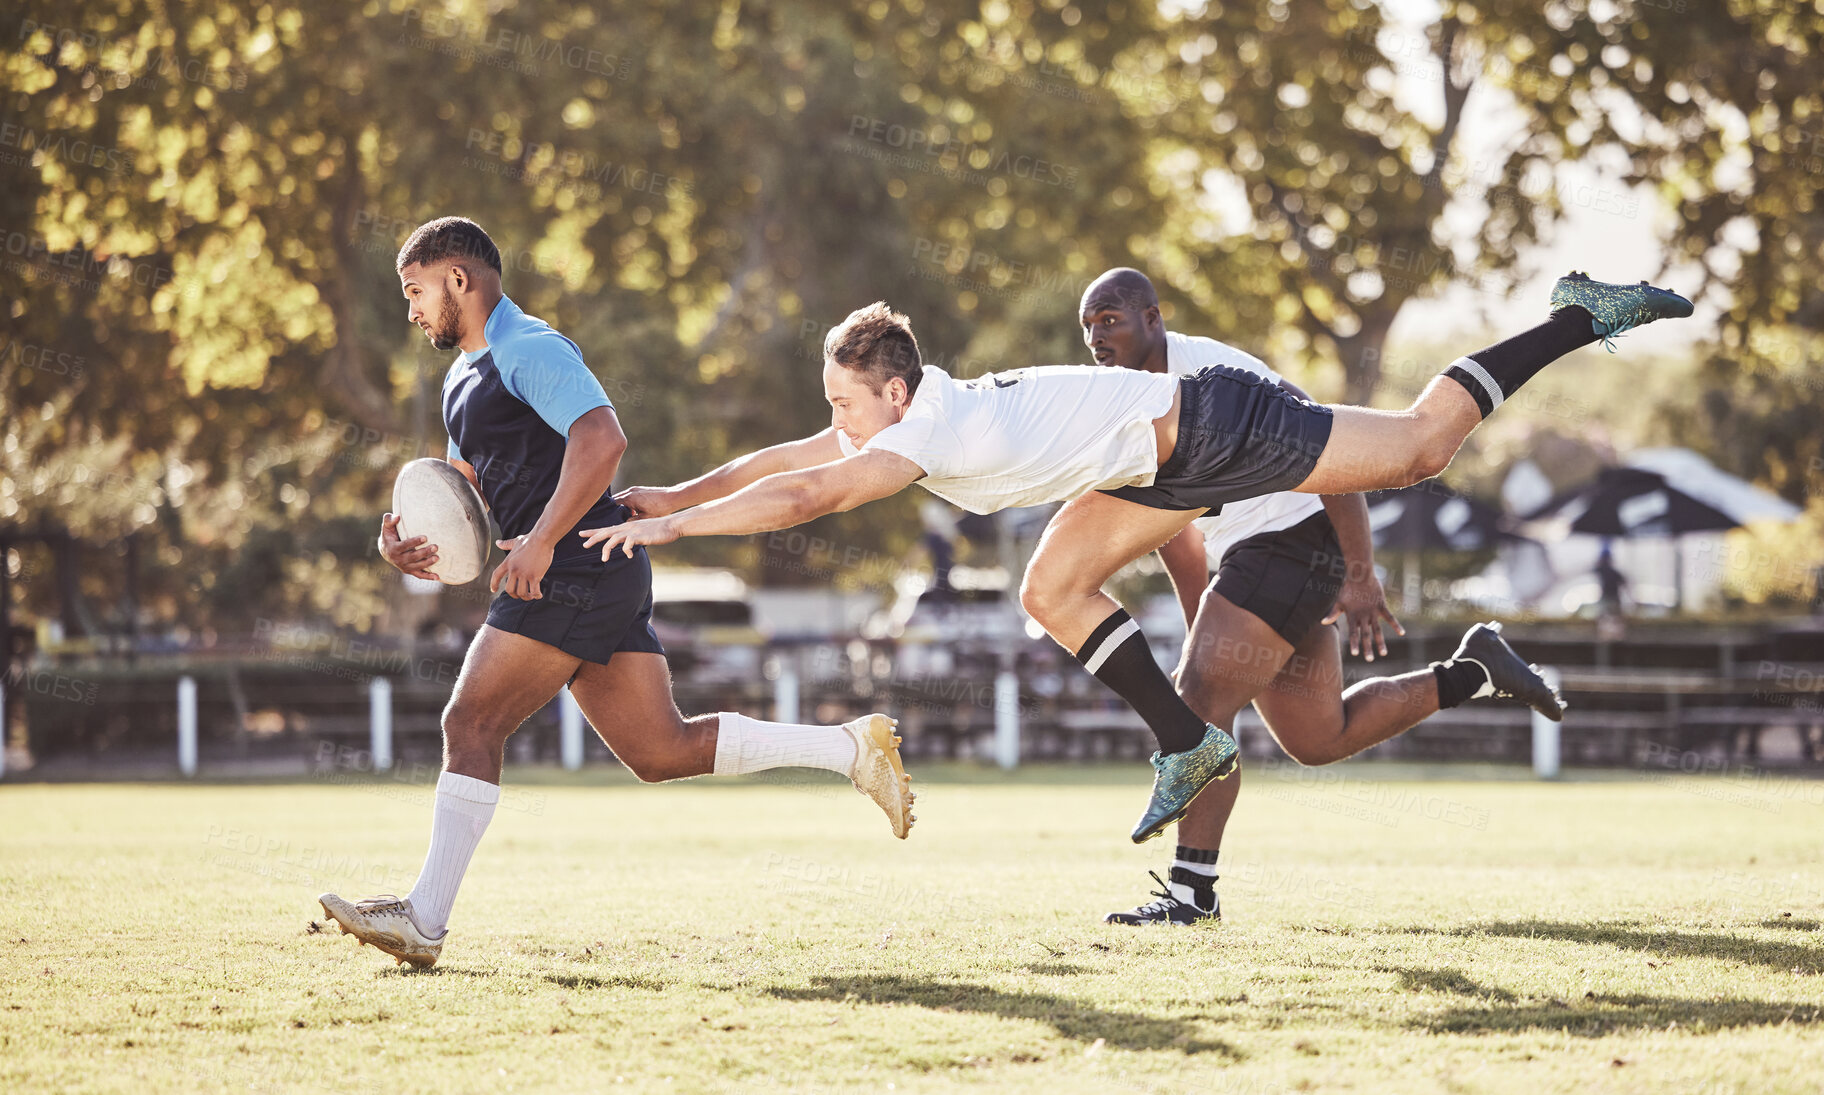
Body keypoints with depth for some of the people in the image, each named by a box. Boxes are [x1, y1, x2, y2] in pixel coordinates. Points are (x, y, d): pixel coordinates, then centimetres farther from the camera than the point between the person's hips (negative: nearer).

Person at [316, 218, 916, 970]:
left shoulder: (527, 350, -8)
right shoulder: (465, 380, 24)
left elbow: (602, 437, -23)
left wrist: (541, 541, -26)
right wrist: (410, 545, 3)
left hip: (580, 569, -10)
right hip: (585, 581, 10)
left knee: (471, 724, -11)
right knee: (661, 752, 6)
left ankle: (424, 920, -11)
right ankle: (852, 748, 7)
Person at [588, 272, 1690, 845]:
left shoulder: (931, 433, -26)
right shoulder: (899, 418, 0)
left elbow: (800, 496, -35)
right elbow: (780, 462, 13)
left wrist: (673, 524, -30)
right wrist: (675, 493, 9)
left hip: (1212, 427, -9)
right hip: (1170, 463, 9)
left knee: (1419, 445, -3)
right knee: (1054, 590, 7)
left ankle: (1581, 317, 10)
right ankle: (1189, 743, 16)